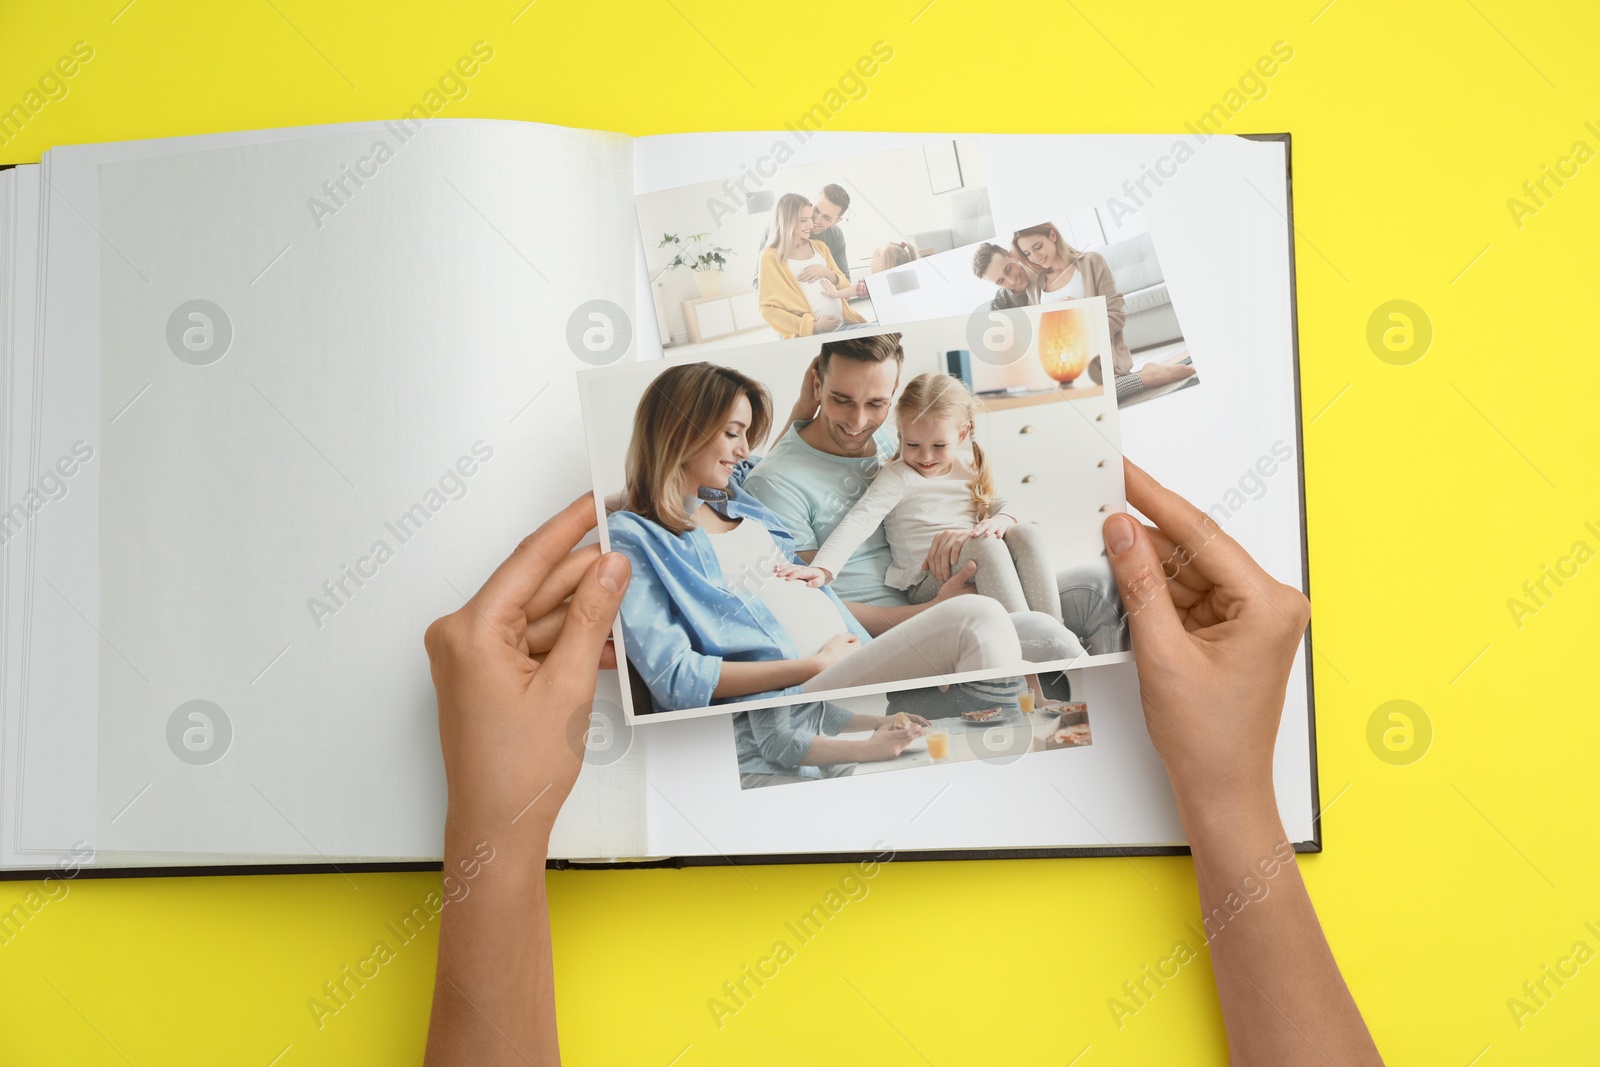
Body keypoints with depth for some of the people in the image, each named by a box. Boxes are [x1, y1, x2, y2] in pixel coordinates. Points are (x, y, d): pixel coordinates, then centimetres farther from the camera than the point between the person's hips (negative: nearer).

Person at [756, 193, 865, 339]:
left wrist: (826, 272, -1)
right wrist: (813, 326, -11)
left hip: (843, 324, 5)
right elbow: (768, 308, -4)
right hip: (810, 335, -5)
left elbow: (844, 284, 21)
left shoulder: (819, 246, 16)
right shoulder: (771, 256, 1)